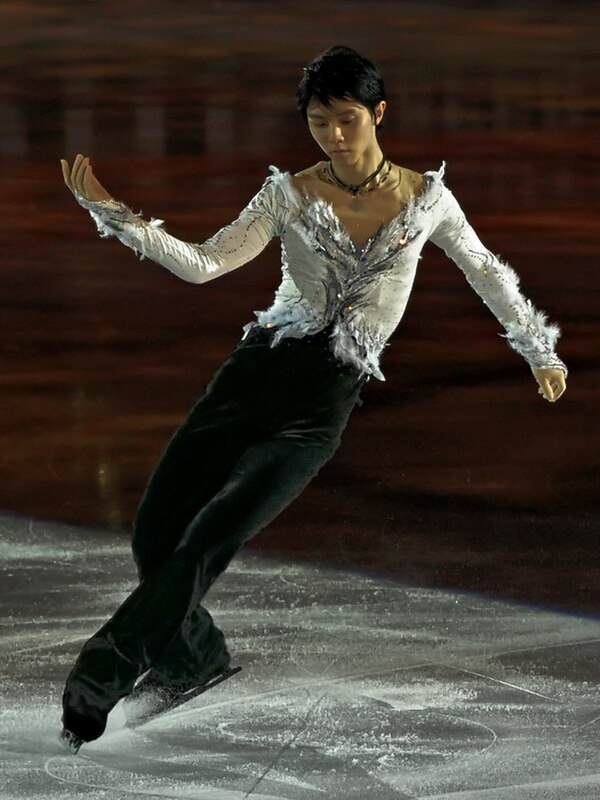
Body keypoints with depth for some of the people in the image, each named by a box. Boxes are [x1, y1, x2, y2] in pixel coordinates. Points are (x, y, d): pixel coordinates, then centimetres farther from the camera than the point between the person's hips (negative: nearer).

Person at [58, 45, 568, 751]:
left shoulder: (424, 197, 5)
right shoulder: (290, 194, 4)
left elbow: (486, 272, 21)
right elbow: (202, 263, -4)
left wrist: (540, 349, 27)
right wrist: (113, 214, -16)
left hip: (325, 400, -2)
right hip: (257, 369, 2)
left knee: (210, 538, -21)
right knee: (154, 532, -9)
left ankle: (97, 682, -19)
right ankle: (195, 656, 19)